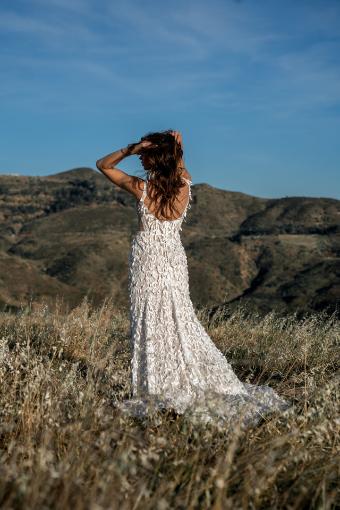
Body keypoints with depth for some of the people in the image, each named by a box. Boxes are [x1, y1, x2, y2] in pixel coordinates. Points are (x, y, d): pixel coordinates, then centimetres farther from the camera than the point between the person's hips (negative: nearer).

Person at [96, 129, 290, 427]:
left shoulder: (141, 188, -14)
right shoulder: (185, 186, -4)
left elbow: (103, 165, -1)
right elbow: (181, 172, 23)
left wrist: (130, 149, -16)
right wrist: (178, 151, 3)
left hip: (147, 262, -4)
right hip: (175, 261, 4)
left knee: (150, 324, 5)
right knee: (180, 321, 13)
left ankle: (158, 391, 12)